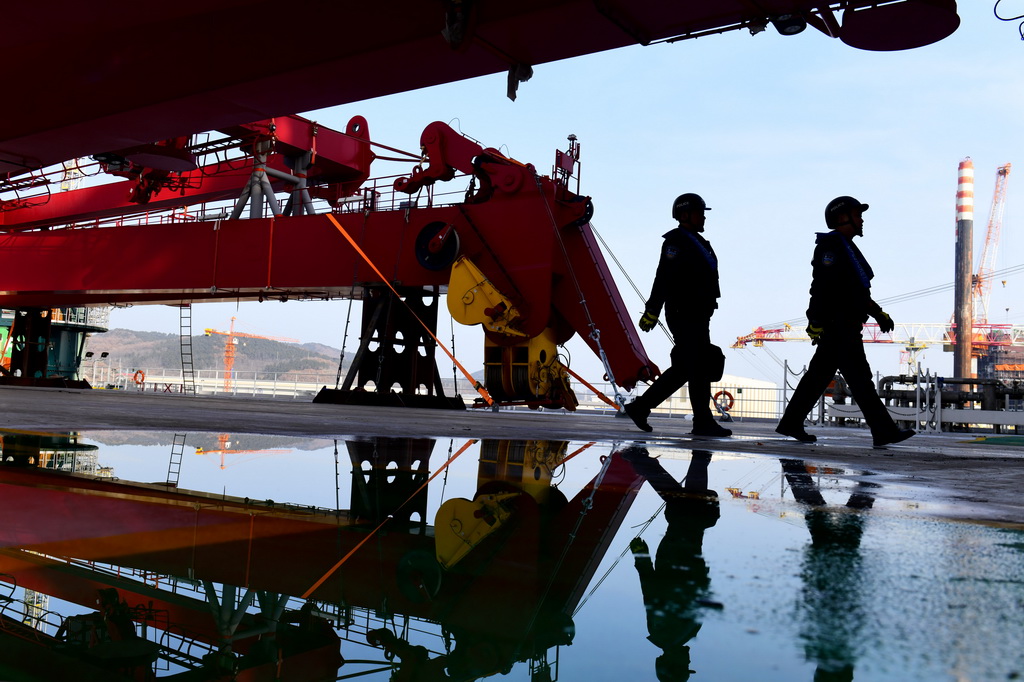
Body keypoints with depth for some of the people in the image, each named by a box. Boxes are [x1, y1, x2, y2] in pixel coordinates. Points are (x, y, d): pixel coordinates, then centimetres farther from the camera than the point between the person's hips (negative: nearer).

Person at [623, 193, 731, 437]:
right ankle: (703, 422, 1)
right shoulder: (676, 241, -9)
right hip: (684, 316, -10)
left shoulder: (697, 243, 21)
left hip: (697, 317, 10)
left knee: (682, 369, 10)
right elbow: (663, 278, -18)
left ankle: (639, 407, 14)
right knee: (699, 368, -6)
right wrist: (652, 311, -25)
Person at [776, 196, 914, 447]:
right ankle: (883, 431, -9)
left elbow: (858, 292, 27)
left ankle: (791, 423, 15)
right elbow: (821, 286, -19)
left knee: (819, 375, 11)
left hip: (844, 325, 11)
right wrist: (817, 321, -24)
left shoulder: (847, 248, 24)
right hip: (837, 324, -11)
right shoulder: (831, 245, -9)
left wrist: (879, 314, 21)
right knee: (859, 377, -10)